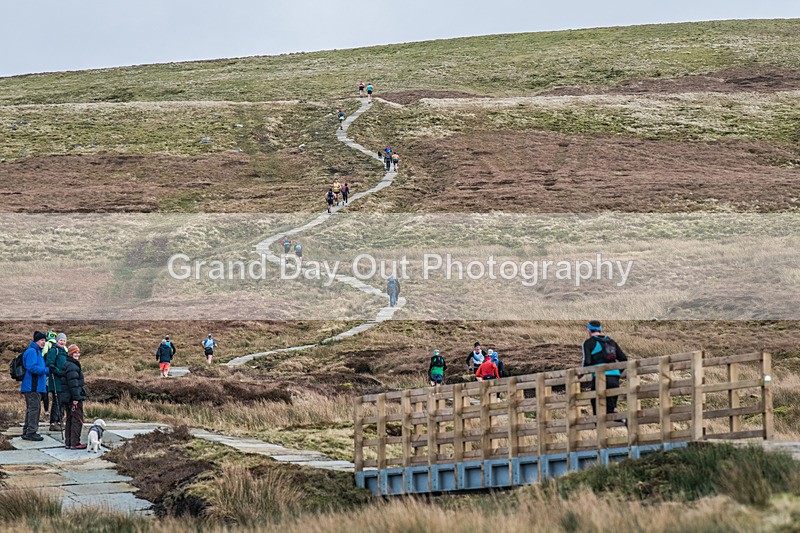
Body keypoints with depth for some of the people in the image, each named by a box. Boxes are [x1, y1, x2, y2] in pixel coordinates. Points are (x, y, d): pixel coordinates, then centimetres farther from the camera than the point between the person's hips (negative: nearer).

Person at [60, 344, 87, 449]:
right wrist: (75, 398, -23)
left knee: (69, 420, 15)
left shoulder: (66, 365, 18)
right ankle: (75, 443, -6)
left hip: (66, 398, 10)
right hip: (74, 399, -10)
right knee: (77, 420, -6)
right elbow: (73, 383, -22)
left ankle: (68, 442, 18)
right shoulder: (72, 367, -16)